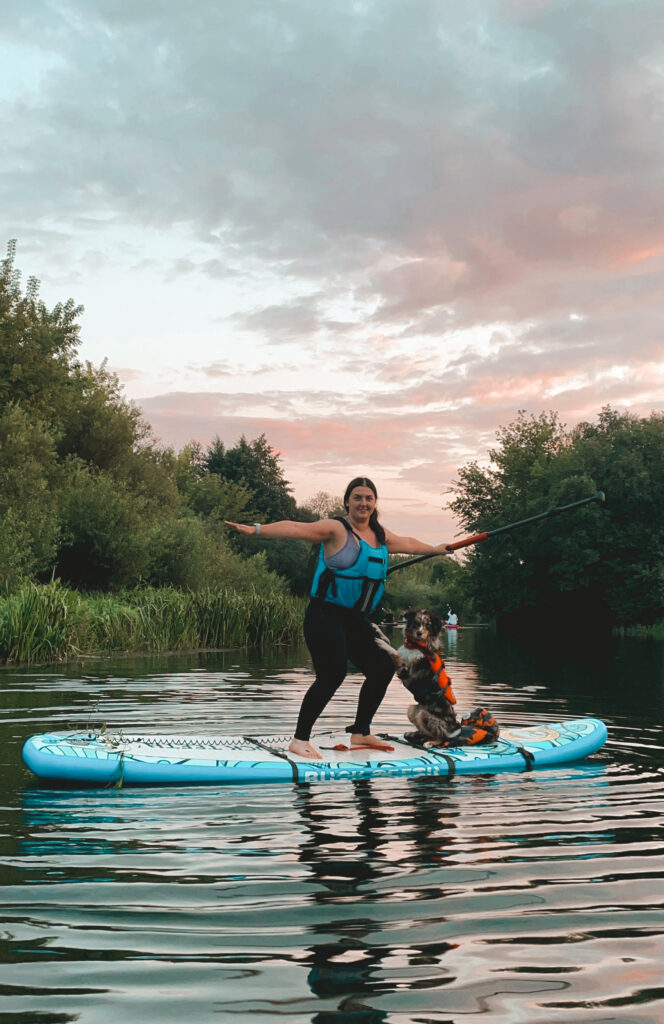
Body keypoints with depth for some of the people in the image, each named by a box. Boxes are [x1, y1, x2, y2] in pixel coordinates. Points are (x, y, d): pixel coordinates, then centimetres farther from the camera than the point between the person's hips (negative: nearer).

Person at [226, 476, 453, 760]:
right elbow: (295, 528, -20)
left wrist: (437, 549, 48)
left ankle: (360, 733, 26)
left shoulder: (381, 536, 15)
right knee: (332, 674, -21)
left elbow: (408, 543, 33)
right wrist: (255, 529, -32)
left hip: (356, 620, 8)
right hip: (325, 616, -8)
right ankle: (300, 739, -11)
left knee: (382, 669, 10)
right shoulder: (335, 530, -8)